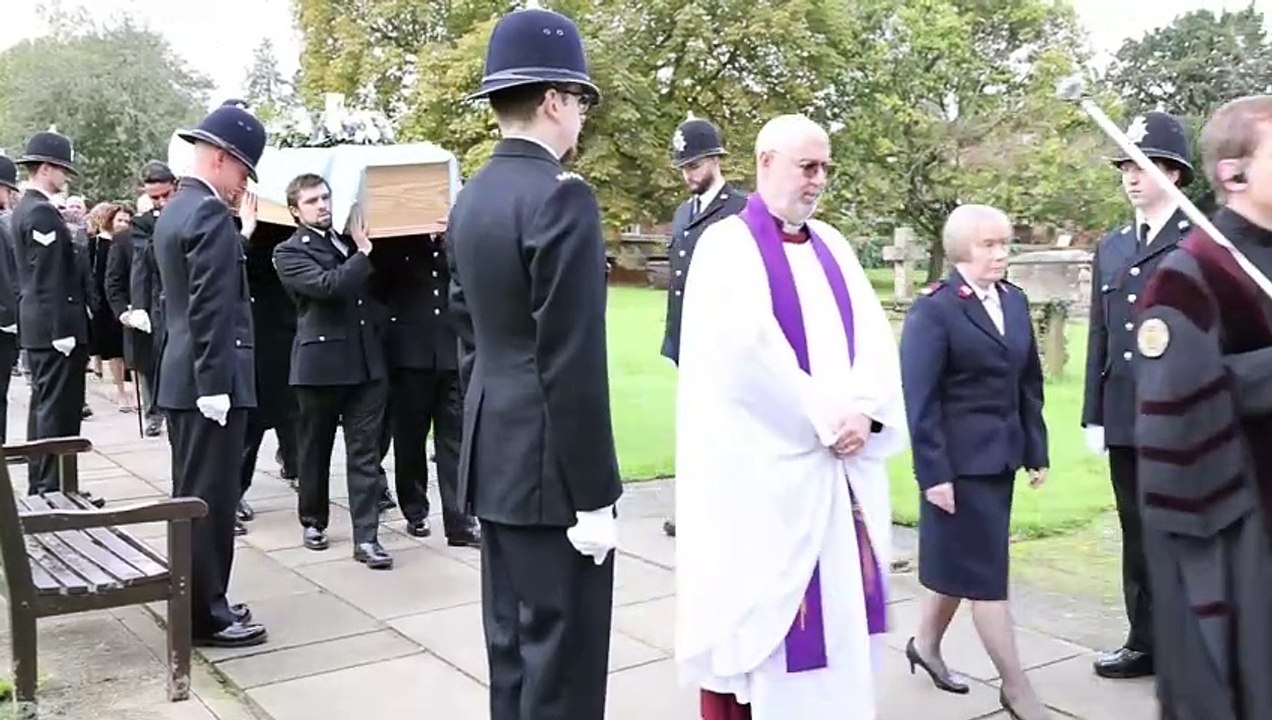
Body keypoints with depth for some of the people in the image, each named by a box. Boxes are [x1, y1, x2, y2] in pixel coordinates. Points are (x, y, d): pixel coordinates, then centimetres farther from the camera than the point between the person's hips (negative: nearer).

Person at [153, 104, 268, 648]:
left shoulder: (174, 210, 15)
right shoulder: (210, 215, -16)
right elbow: (212, 309, -22)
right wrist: (216, 385, -21)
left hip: (182, 378, 10)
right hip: (207, 381, -10)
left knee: (192, 496, 15)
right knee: (211, 499, -3)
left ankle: (196, 603, 24)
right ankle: (206, 615, 5)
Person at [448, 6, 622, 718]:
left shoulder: (471, 199, 9)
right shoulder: (561, 197, -18)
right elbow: (572, 362, -21)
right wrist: (593, 497, -16)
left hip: (493, 458, 9)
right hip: (549, 468, -9)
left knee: (512, 641, 18)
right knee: (562, 655, 1)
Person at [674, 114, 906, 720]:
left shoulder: (833, 248, 14)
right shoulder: (727, 246, -7)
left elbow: (873, 335, 6)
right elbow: (747, 351, -18)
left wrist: (865, 410, -11)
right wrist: (826, 419, -15)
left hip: (840, 464, 7)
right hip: (763, 467, -6)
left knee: (839, 606, 11)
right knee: (762, 614, 1)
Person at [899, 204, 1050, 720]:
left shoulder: (1015, 300, 9)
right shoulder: (933, 309, -13)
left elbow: (1029, 382, 13)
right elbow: (919, 398, -15)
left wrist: (1036, 450, 10)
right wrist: (933, 472, -18)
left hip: (1000, 455, 7)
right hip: (960, 460, -7)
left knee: (961, 561, 18)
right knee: (985, 572, 1)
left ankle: (926, 642, 37)